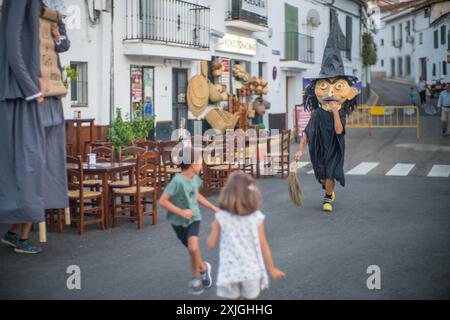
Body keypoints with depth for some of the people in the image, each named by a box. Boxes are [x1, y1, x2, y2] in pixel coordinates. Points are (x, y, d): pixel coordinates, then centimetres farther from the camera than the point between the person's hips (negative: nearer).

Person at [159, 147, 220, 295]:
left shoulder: (195, 178, -3)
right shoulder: (177, 181, -23)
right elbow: (163, 201, -23)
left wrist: (214, 208, 18)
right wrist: (181, 212, -25)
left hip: (193, 218, 3)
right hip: (179, 221, -3)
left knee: (193, 247, -20)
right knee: (192, 249, 9)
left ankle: (196, 276, 2)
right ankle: (203, 268, 39)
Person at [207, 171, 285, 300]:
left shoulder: (221, 217, -7)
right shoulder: (256, 216, -6)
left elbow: (211, 244, 0)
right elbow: (263, 245, -2)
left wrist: (214, 228, 20)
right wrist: (272, 268, 10)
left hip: (230, 271, -1)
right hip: (251, 270, 1)